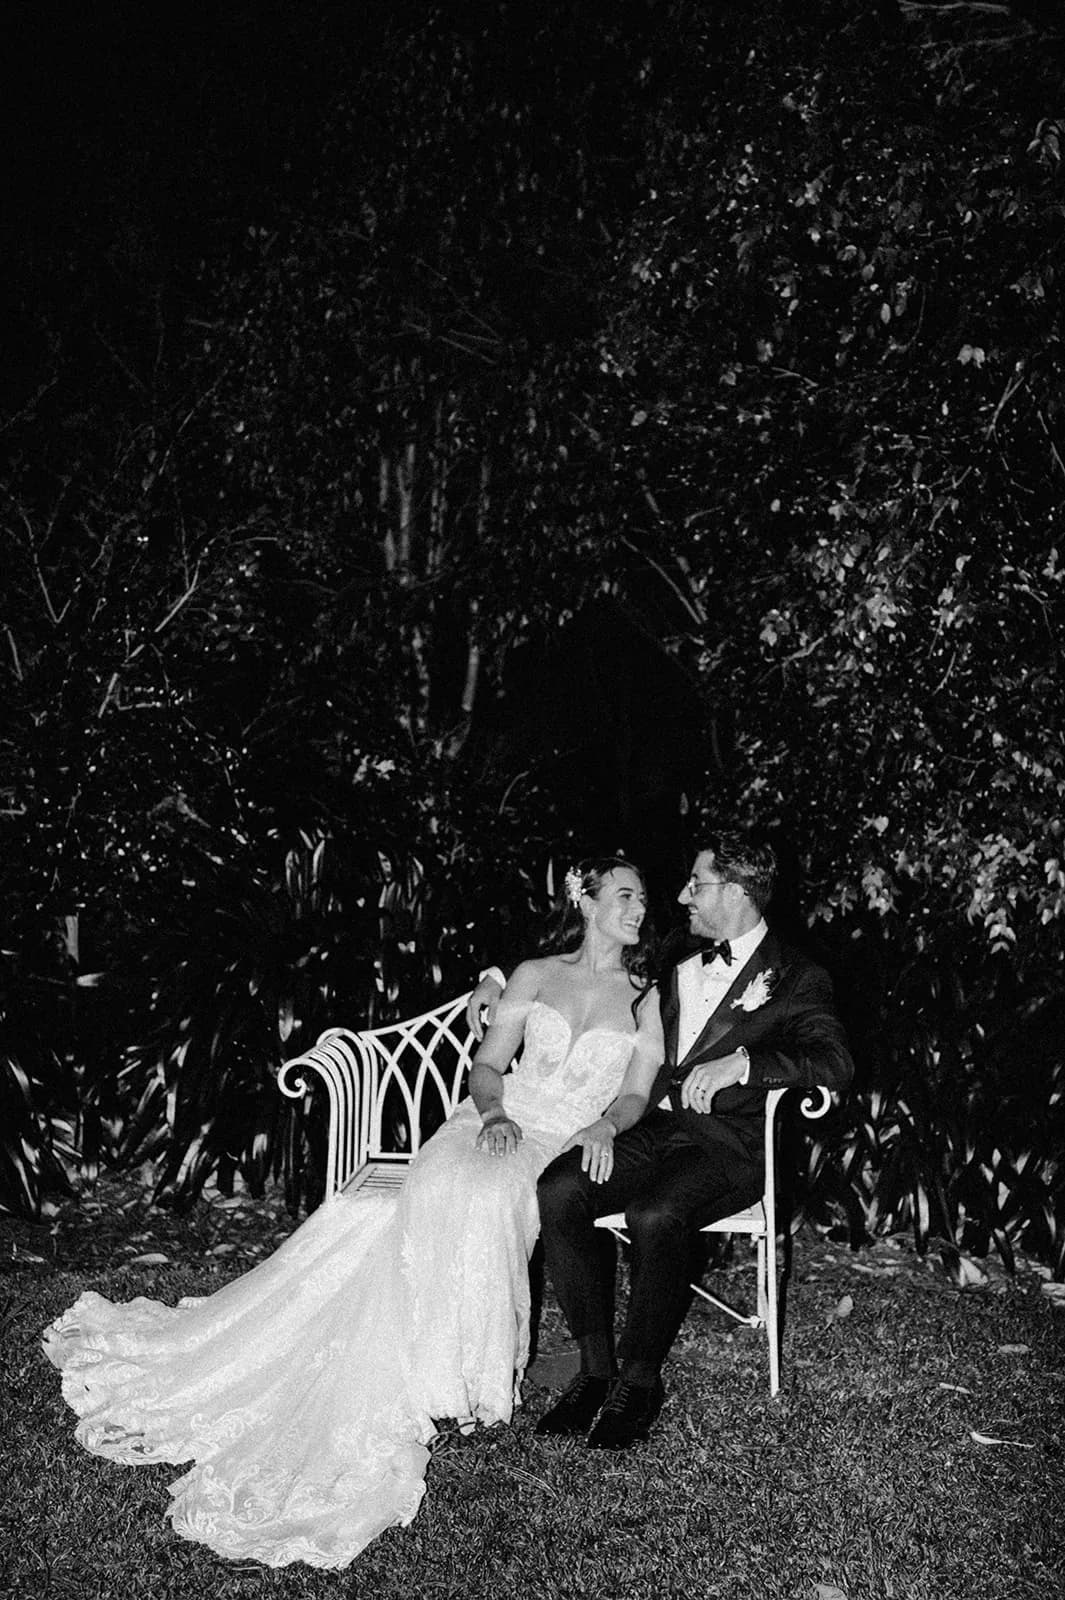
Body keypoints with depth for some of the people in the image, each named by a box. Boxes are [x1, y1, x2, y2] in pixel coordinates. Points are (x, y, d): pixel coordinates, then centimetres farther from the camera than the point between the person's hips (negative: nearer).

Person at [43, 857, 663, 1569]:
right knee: (440, 1192, -28)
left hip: (571, 1147, -1)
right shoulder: (535, 976, 11)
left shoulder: (643, 996, 9)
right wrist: (493, 1111, -11)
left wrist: (605, 1127, -14)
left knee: (484, 1196, -31)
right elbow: (487, 1065, 9)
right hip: (503, 1124, 2)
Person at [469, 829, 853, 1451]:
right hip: (655, 1126, 6)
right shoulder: (681, 960, 18)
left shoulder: (797, 978, 0)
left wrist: (741, 1062, -28)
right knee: (559, 1189, -22)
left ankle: (641, 1379, -12)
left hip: (729, 1144, -5)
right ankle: (597, 1367, -12)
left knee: (654, 1215, -34)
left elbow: (837, 1062, -15)